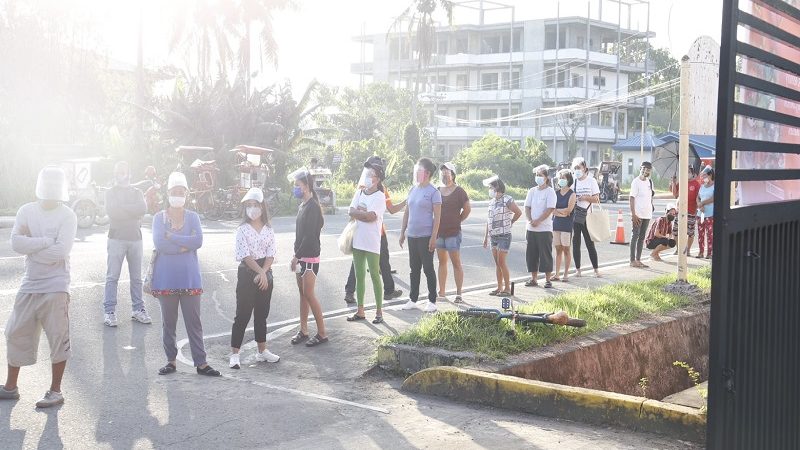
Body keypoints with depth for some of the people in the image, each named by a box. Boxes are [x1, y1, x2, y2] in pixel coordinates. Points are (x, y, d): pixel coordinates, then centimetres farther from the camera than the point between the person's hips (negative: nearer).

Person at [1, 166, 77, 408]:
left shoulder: (67, 216, -7)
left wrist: (31, 247, -10)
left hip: (56, 287, -4)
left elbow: (60, 251, -19)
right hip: (29, 285, 5)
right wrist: (46, 241, -16)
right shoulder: (26, 211, 4)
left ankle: (55, 391, 14)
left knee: (58, 339, 1)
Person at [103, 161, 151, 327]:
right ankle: (109, 311, -3)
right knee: (112, 276, -5)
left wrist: (123, 207, -8)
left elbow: (143, 209, -6)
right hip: (116, 238, -3)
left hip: (135, 238, 3)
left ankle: (137, 309, 12)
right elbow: (111, 211, -10)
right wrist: (132, 210, -5)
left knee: (136, 277, 6)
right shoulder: (111, 192, 8)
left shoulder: (137, 193, 14)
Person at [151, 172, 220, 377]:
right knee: (168, 322, 9)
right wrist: (184, 245, -12)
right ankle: (171, 360, 20)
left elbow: (198, 241, -11)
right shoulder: (159, 217, 1)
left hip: (189, 277, 0)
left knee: (194, 322, 2)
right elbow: (159, 243, -13)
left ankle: (201, 363, 5)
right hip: (166, 278, 0)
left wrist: (171, 237, -13)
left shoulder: (193, 217, 5)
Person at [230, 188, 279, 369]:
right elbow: (246, 255, -13)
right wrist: (260, 272, -18)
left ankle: (262, 351, 23)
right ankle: (234, 354, 0)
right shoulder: (242, 230, -5)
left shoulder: (269, 230, 6)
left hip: (266, 274, 4)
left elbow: (271, 254, -1)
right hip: (247, 274, -4)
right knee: (243, 315, -3)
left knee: (262, 314, 13)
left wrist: (263, 273, -15)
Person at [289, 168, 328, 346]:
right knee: (303, 293, 12)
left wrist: (296, 256, -18)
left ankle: (322, 333, 1)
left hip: (310, 257, -9)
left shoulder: (313, 206, -16)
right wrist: (296, 255, 8)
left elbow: (309, 235, -21)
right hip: (301, 257, 9)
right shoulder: (303, 206, 12)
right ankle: (303, 330, 18)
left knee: (309, 294, -6)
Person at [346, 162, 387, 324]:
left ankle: (379, 312, 6)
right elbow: (351, 212, 0)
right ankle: (360, 311, 18)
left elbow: (371, 216, -19)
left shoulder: (379, 196, -8)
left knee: (375, 275, -2)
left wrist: (358, 212, -5)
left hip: (372, 242, -6)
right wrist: (364, 213, -13)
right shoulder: (359, 193, 11)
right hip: (358, 240, 6)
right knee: (359, 276, 10)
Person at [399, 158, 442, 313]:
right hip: (412, 236, 6)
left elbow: (437, 217, -12)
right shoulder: (413, 190, 11)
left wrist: (433, 237, -17)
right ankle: (412, 299, 20)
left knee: (428, 268, 0)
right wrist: (403, 232, 13)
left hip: (426, 236, -6)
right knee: (414, 268, 12)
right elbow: (407, 212, 16)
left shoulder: (433, 192, -9)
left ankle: (432, 301, 9)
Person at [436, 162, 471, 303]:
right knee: (442, 261, 10)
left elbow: (467, 209, -3)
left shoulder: (459, 191, -6)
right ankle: (442, 293, 16)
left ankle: (459, 294, 2)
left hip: (453, 232, -5)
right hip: (439, 232, 5)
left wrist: (457, 221, 1)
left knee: (456, 263, -3)